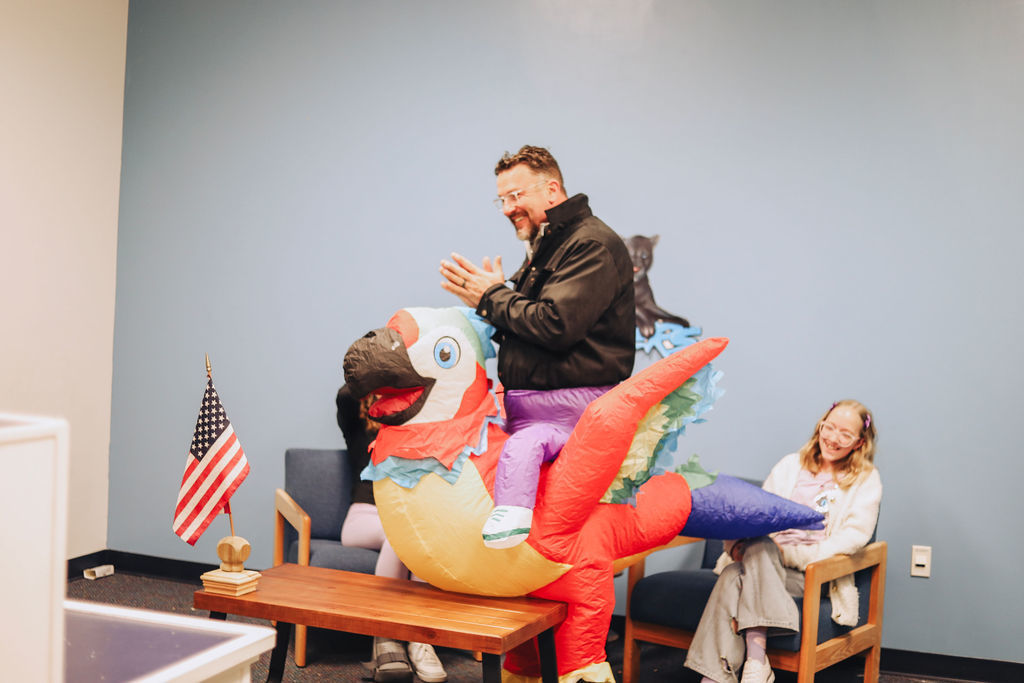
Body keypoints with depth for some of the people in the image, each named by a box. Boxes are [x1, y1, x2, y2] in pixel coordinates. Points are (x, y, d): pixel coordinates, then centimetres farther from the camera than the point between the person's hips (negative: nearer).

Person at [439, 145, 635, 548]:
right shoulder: (544, 246, 21)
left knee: (521, 447, -33)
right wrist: (492, 294, 4)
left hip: (573, 405, -10)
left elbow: (555, 326, -22)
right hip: (527, 402, 10)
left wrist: (491, 298, -10)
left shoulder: (592, 245, -11)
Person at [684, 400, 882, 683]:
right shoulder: (790, 465, 22)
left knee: (759, 548, -34)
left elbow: (856, 534, -4)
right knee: (732, 575, -32)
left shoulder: (866, 480, 11)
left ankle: (755, 660, -44)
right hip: (767, 560, 3)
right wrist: (738, 542, -6)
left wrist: (808, 554, -16)